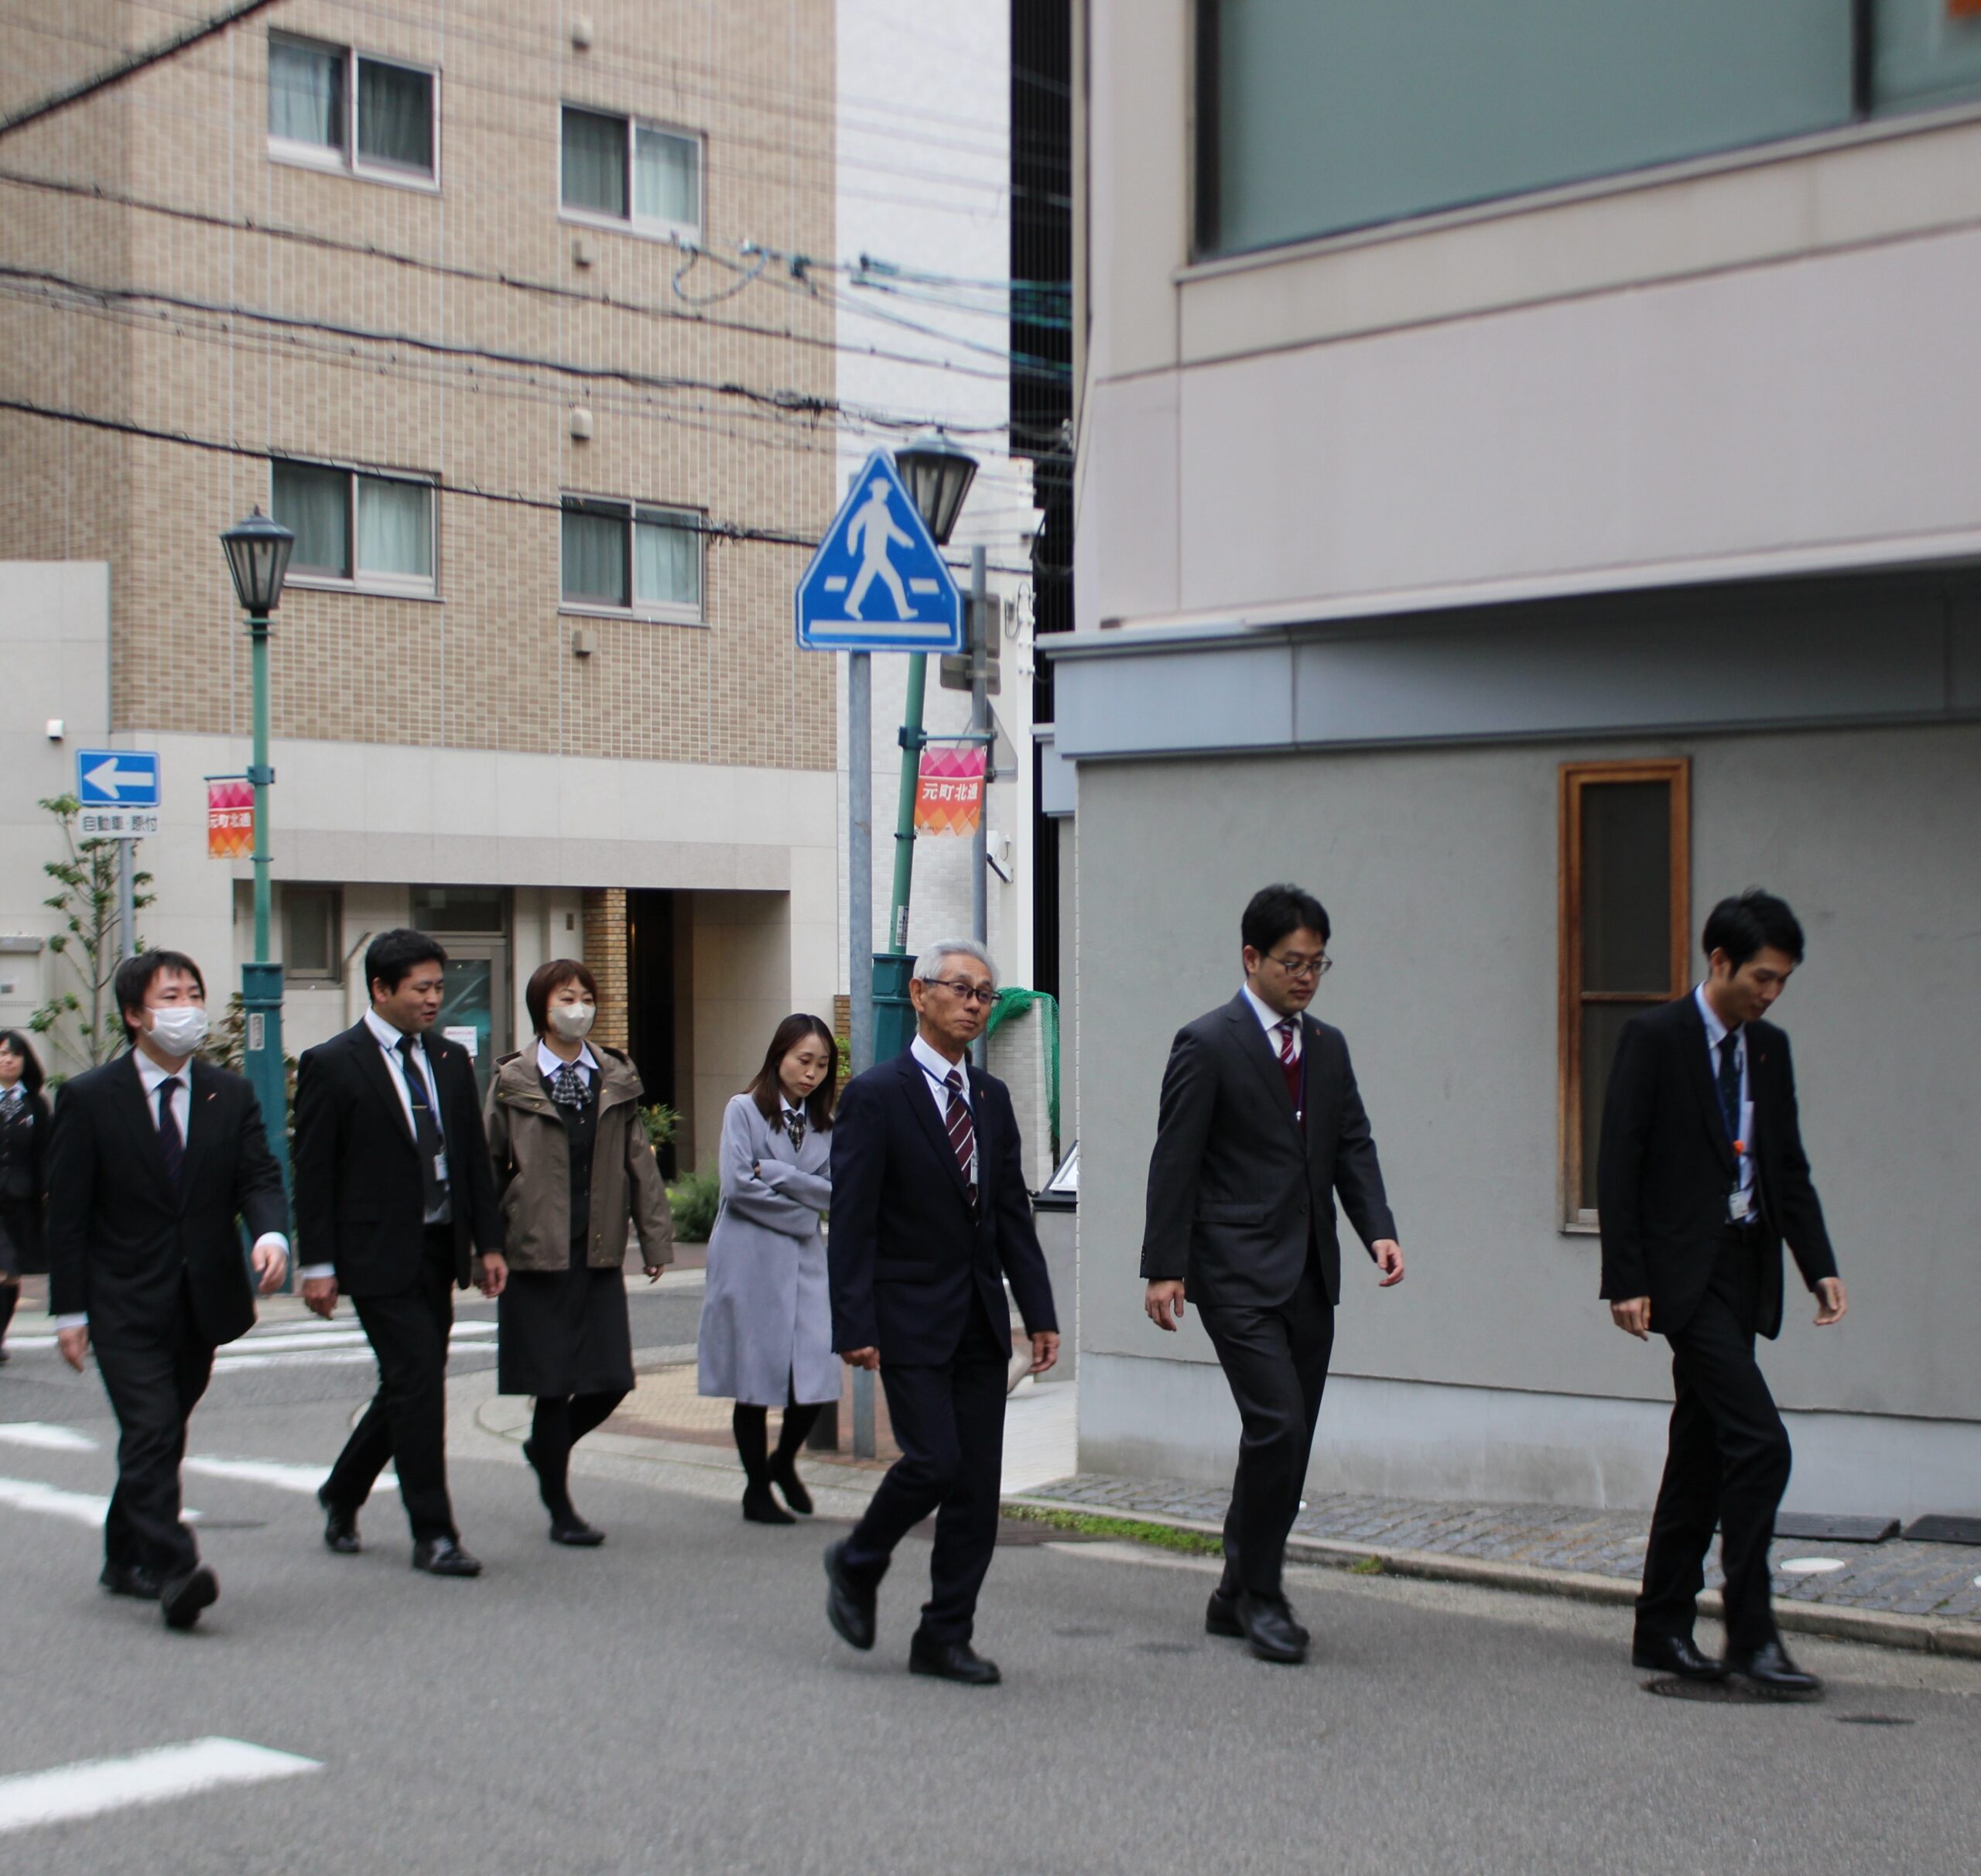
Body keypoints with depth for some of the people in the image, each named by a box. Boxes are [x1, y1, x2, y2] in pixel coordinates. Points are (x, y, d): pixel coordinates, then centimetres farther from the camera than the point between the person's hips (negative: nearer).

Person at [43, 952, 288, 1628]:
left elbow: (258, 1177, -1)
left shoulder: (231, 1095, 7)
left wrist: (271, 1234, -24)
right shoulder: (89, 1099, -3)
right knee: (151, 1433, -15)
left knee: (160, 1438, 13)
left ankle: (126, 1560, 28)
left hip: (204, 1300, 4)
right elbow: (67, 1212, -3)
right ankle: (172, 1570, -19)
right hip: (126, 1305, -4)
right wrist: (69, 1311, -7)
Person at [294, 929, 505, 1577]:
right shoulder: (332, 1064, -6)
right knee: (419, 1382, -9)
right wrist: (317, 1264, -10)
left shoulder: (451, 1061, 12)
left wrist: (488, 1244, 8)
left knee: (409, 1385, 12)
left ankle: (342, 1493, 33)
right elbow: (312, 1174, -7)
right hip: (378, 1252, -6)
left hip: (440, 1251, 6)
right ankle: (432, 1534, -1)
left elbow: (474, 1158, 15)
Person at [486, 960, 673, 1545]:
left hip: (600, 1256, 4)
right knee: (554, 1385, 0)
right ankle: (559, 1509, 14)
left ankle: (547, 1448, 32)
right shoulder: (513, 1081, -1)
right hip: (537, 1255, -3)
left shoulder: (617, 1079, 9)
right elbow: (489, 1168, 2)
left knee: (611, 1383, 2)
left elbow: (639, 1162, 10)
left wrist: (656, 1237, 4)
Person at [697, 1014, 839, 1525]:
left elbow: (833, 1193, 1)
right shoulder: (744, 1110, -1)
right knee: (755, 1384, 1)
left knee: (815, 1376, -4)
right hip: (751, 1259, -4)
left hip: (805, 1259, 4)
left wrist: (776, 1173, -10)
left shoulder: (824, 1125, 13)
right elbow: (738, 1185, -11)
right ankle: (757, 1488, 16)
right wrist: (800, 1212, -6)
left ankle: (784, 1462, 23)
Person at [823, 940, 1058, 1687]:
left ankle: (945, 1637, 14)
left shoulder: (992, 1098, 12)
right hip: (911, 1316, -6)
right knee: (934, 1460, -13)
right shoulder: (875, 1096, -7)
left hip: (981, 1318, 6)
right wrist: (855, 1327, -16)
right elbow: (851, 1223, -11)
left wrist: (1040, 1314, 7)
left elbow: (1012, 1213, 13)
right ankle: (856, 1565, 15)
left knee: (977, 1484, 5)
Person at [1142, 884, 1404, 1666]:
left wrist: (1379, 1229, -6)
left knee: (1291, 1440, 9)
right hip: (1238, 1271, -7)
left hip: (1309, 1274, 7)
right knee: (1276, 1425, -15)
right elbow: (1174, 1160, -8)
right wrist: (1164, 1268, -13)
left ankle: (1237, 1596, 21)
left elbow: (1353, 1145, 12)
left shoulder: (1328, 1047, 14)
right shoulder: (1208, 1044, -6)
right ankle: (1258, 1593, 1)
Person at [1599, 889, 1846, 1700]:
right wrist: (1626, 1282, -15)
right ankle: (1750, 1635, -7)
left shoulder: (1770, 1049, 12)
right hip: (1685, 1269, -7)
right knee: (1759, 1441, -14)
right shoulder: (1653, 1039, -8)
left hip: (1745, 1267, 7)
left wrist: (1820, 1265, 4)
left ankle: (1663, 1630, 19)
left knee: (1702, 1453, 11)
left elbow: (1789, 1168, 16)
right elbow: (1618, 1167, -10)